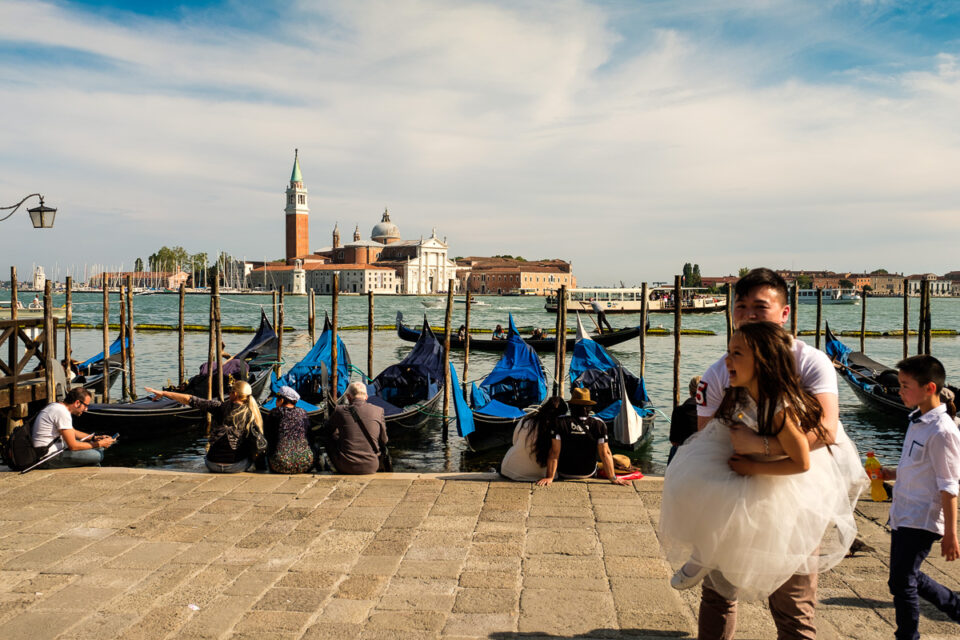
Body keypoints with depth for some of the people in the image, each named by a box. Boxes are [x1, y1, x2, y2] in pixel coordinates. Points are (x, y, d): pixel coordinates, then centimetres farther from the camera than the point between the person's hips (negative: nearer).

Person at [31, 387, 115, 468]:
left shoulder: (57, 406, 11)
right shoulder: (62, 413, -21)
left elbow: (73, 432, 25)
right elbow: (73, 446, -21)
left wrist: (94, 438, 13)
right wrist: (99, 444, -11)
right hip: (48, 459, -11)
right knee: (97, 455, -18)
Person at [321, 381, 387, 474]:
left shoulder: (341, 411, -4)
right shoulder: (378, 411, -2)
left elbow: (324, 432, 13)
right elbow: (384, 442, 7)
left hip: (346, 467, -2)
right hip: (371, 468, 2)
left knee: (327, 438, 21)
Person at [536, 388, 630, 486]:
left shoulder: (560, 423, -20)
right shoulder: (599, 424, -17)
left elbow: (554, 453, -19)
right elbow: (605, 454, -15)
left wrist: (549, 477, -13)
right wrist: (613, 478, -8)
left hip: (564, 475, -1)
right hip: (589, 475, 1)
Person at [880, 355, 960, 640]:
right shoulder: (918, 421, 8)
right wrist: (892, 474, 4)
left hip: (921, 520, -9)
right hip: (903, 515, 9)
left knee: (901, 581, -2)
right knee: (909, 577, 20)